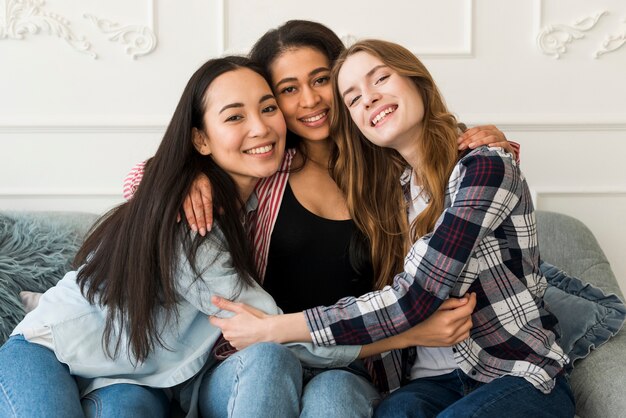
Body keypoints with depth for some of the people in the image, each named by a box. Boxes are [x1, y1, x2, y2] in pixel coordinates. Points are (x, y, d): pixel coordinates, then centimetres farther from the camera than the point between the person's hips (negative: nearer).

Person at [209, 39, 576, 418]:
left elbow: (414, 299, -20)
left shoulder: (485, 168, -12)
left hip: (521, 376, -4)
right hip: (439, 379, 4)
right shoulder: (393, 191, 9)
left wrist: (275, 329, -18)